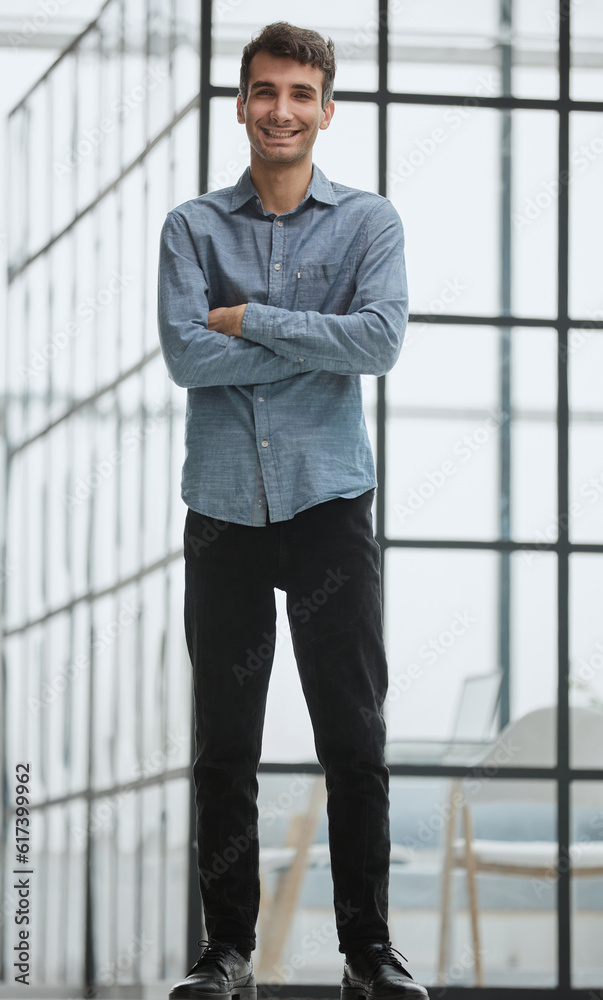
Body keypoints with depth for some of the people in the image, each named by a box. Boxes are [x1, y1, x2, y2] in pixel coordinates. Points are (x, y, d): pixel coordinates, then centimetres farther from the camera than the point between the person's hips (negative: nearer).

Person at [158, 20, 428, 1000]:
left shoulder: (368, 221, 5)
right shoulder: (194, 228, 6)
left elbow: (382, 338, -12)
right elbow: (185, 355, -9)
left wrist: (251, 321, -10)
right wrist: (319, 346, -10)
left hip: (329, 503, -1)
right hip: (224, 506, 1)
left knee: (354, 738, 0)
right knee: (225, 744, 5)